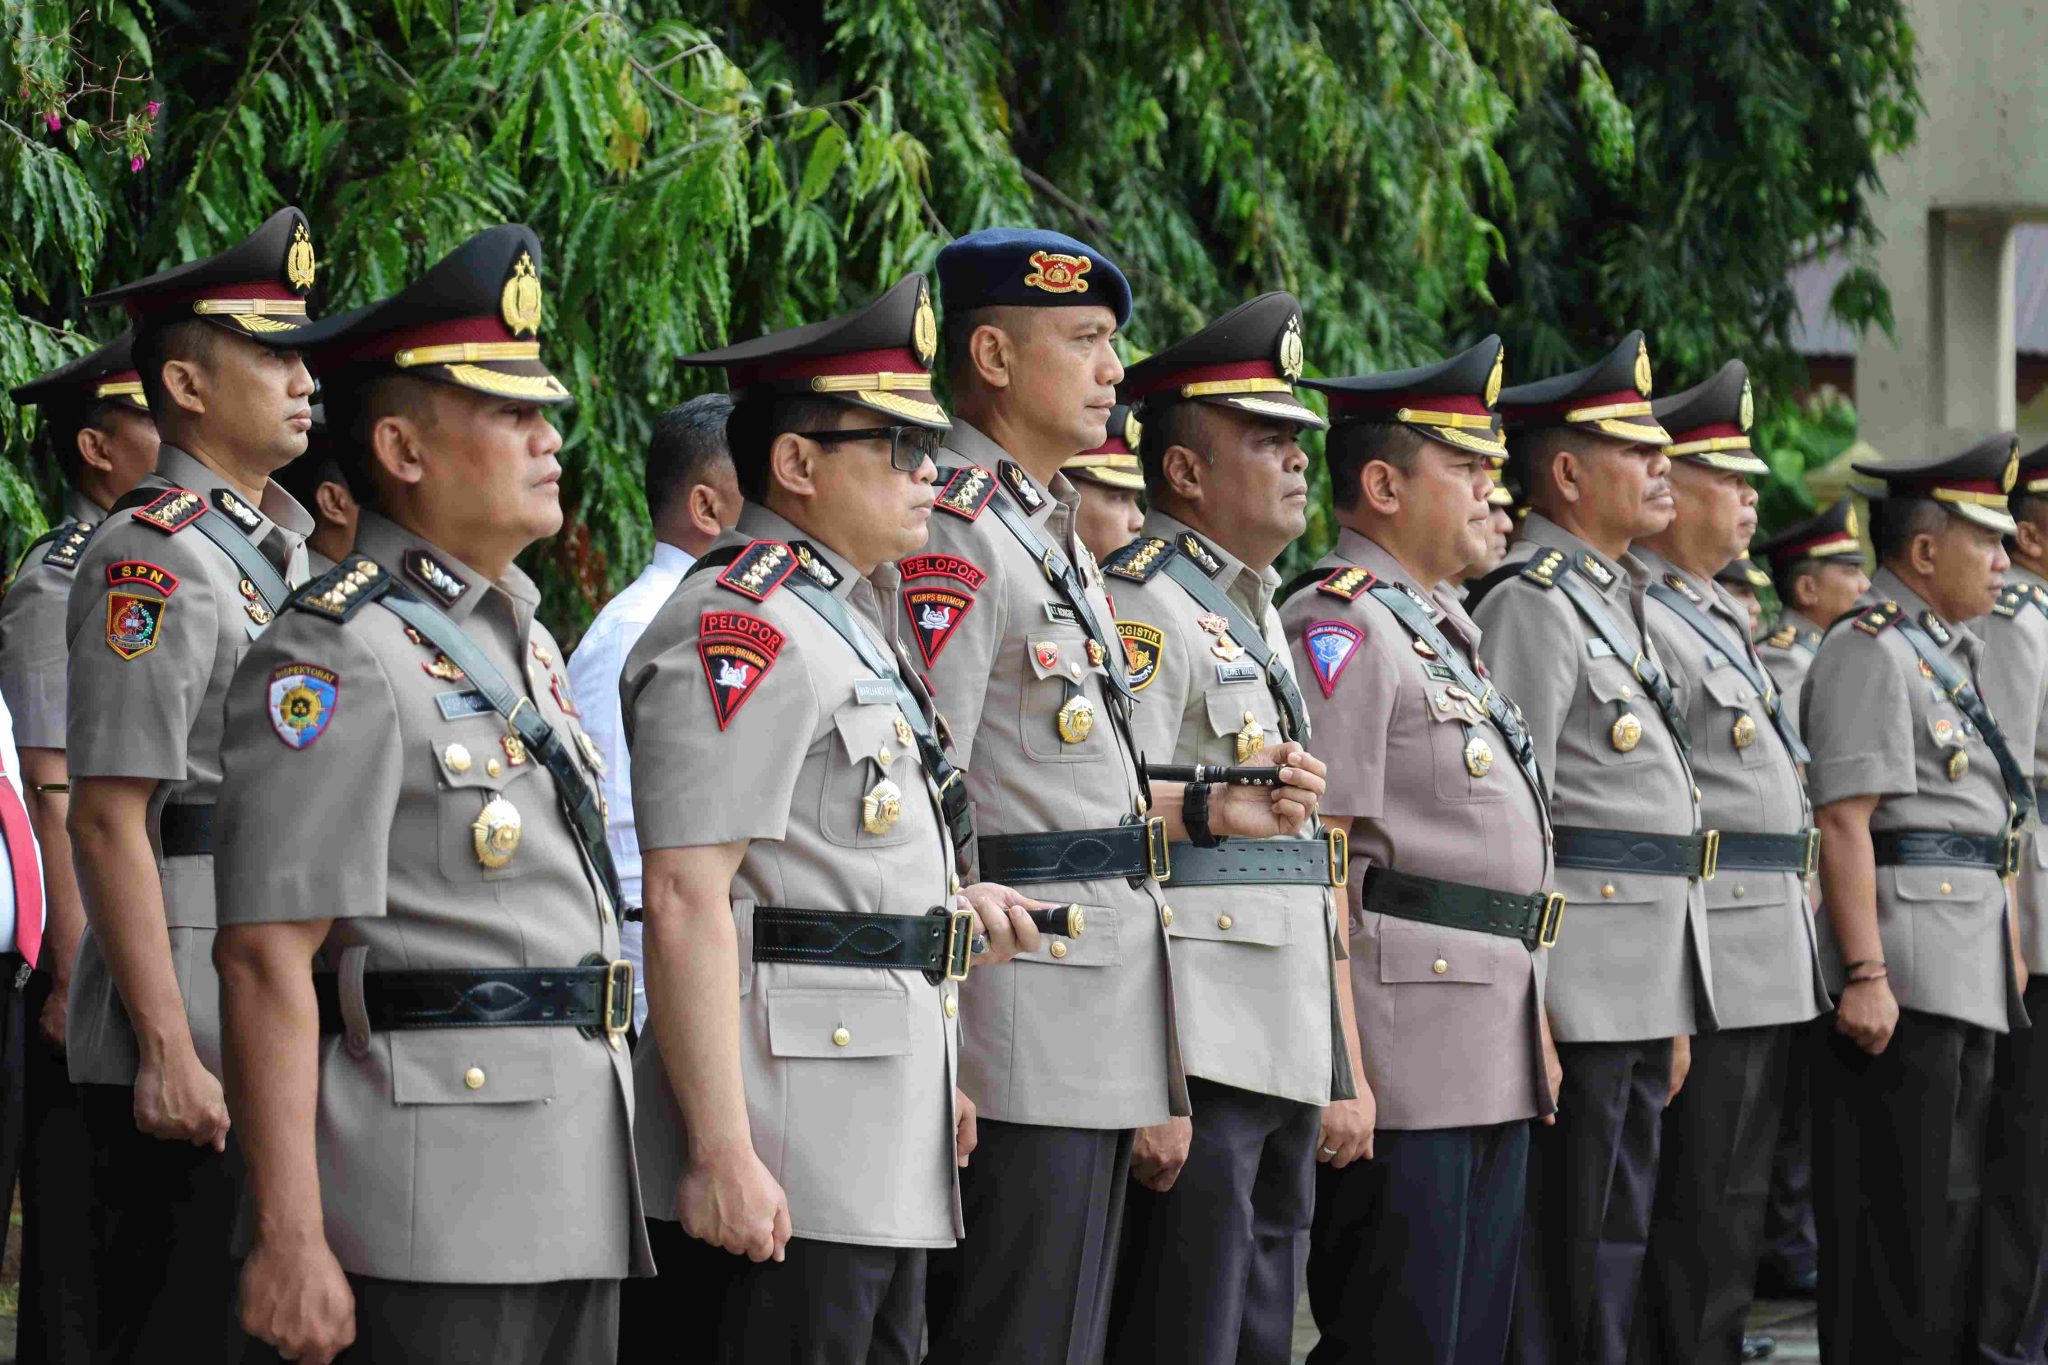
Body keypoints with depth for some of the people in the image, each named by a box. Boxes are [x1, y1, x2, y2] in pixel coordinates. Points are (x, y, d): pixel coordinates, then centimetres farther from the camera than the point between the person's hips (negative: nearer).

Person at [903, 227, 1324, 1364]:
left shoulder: (1047, 534, 19)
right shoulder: (950, 535, -13)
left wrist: (1206, 809, 12)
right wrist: (941, 1074, -23)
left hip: (1090, 1043, 10)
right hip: (1021, 1028, -10)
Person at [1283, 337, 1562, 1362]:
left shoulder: (1439, 626, 20)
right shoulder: (1342, 624, -11)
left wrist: (1533, 1032, 21)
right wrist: (1339, 1067, -23)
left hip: (1493, 1065, 10)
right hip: (1406, 1052, -10)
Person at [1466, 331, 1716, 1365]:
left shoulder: (1615, 600, 19)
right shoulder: (1531, 602, -12)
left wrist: (1675, 1015, 20)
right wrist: (1529, 1015, -23)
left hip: (1642, 993, 10)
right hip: (1577, 995, -10)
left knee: (1617, 1243, 13)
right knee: (1561, 1269, -5)